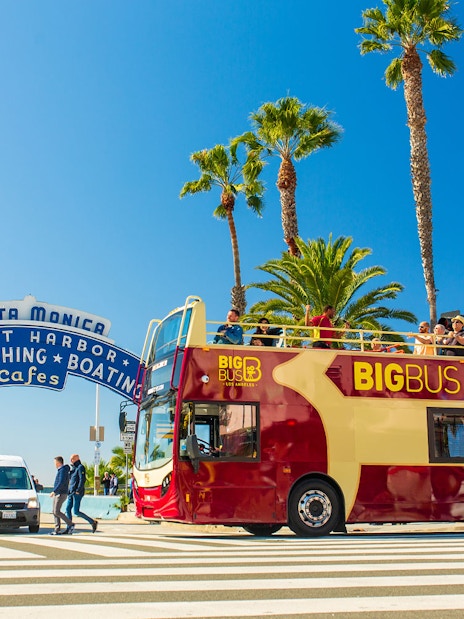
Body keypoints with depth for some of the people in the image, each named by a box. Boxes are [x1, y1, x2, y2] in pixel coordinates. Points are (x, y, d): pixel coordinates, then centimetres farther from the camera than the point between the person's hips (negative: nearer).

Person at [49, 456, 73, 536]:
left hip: (61, 494, -10)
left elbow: (61, 483, -23)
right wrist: (54, 492, 22)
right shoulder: (60, 470, 18)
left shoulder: (63, 470, -14)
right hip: (57, 494, 10)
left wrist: (54, 491, -22)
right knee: (54, 512, 7)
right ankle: (57, 530, 6)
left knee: (56, 512, -11)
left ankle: (70, 524, -5)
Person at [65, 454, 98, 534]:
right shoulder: (74, 468, 19)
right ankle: (69, 529, 6)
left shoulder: (80, 467, -9)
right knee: (68, 509, 3)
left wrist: (78, 490, -22)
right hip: (71, 492, 9)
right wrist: (70, 491, 18)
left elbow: (82, 479, -19)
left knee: (76, 512, -11)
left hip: (77, 493, -9)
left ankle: (93, 522, -3)